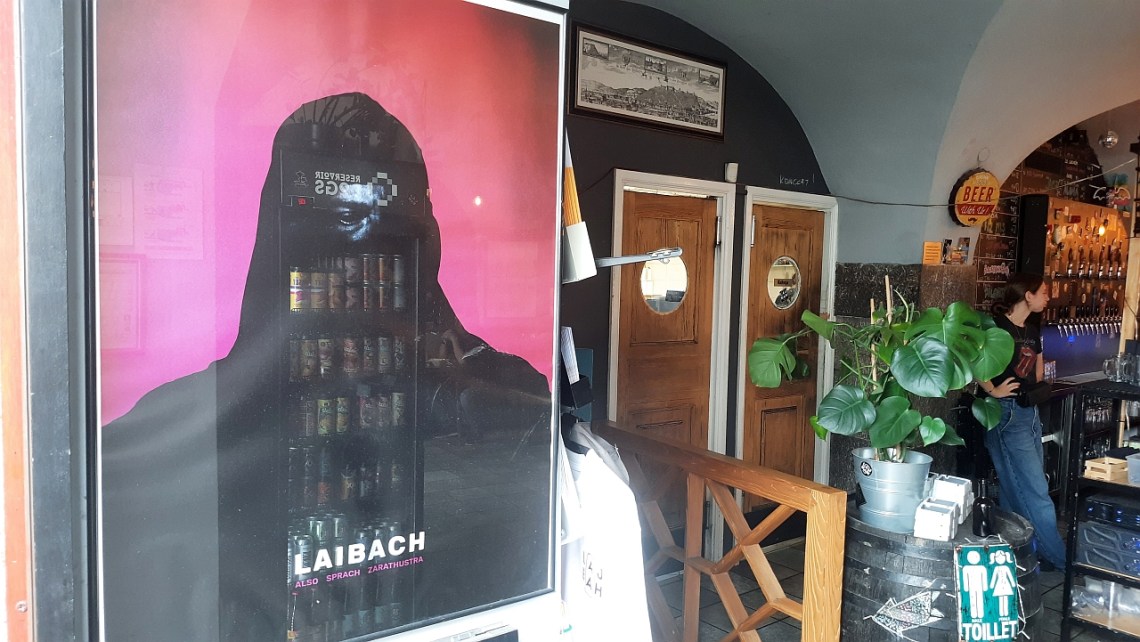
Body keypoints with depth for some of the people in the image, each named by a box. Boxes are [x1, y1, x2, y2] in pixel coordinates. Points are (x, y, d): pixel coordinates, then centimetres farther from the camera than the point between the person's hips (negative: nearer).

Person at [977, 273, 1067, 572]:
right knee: (1036, 492, -6)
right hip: (1006, 413, -9)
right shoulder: (996, 326, -12)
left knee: (1016, 490, 12)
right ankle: (1060, 560, 1)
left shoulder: (1033, 331, 15)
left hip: (1030, 412, 9)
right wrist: (992, 390, -19)